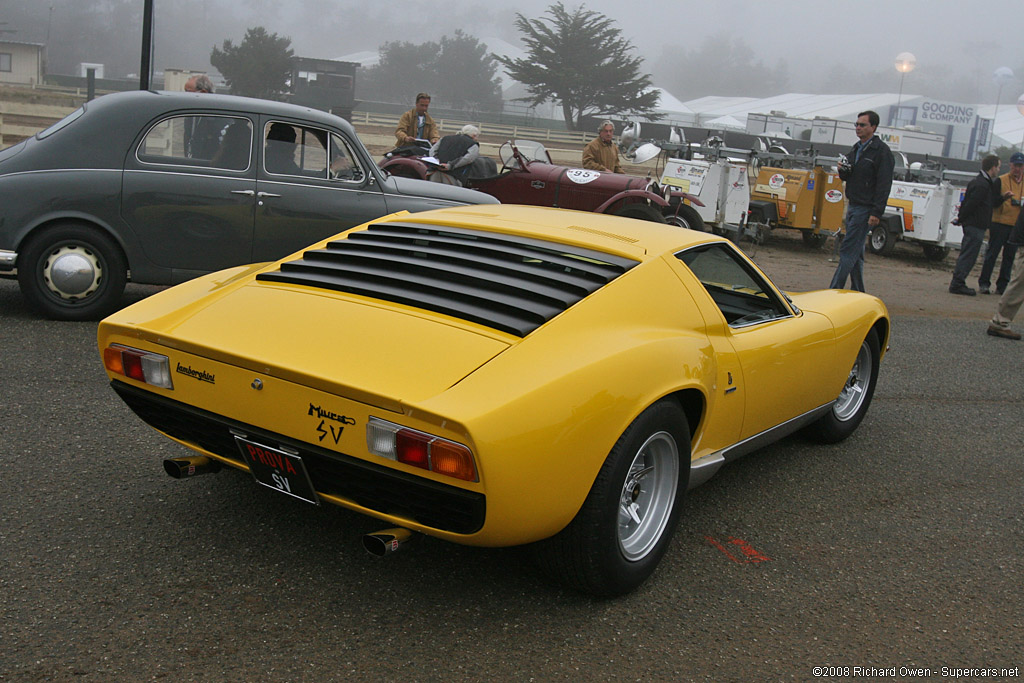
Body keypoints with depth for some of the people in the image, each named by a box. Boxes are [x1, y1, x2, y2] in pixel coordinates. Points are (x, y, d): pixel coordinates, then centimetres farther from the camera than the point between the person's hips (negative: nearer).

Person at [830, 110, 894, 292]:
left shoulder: (882, 151, -10)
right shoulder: (855, 149, 15)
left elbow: (884, 185, -15)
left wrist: (877, 212, -21)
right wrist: (843, 171, 0)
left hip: (866, 209, -9)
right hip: (852, 206, 9)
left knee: (848, 250, -12)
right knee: (856, 252, 12)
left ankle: (834, 291, -12)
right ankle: (857, 292, 19)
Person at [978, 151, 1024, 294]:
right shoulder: (1001, 180, 0)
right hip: (1000, 222, -4)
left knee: (1010, 256, 6)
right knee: (992, 254, -3)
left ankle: (1002, 286, 12)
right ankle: (984, 283, 3)